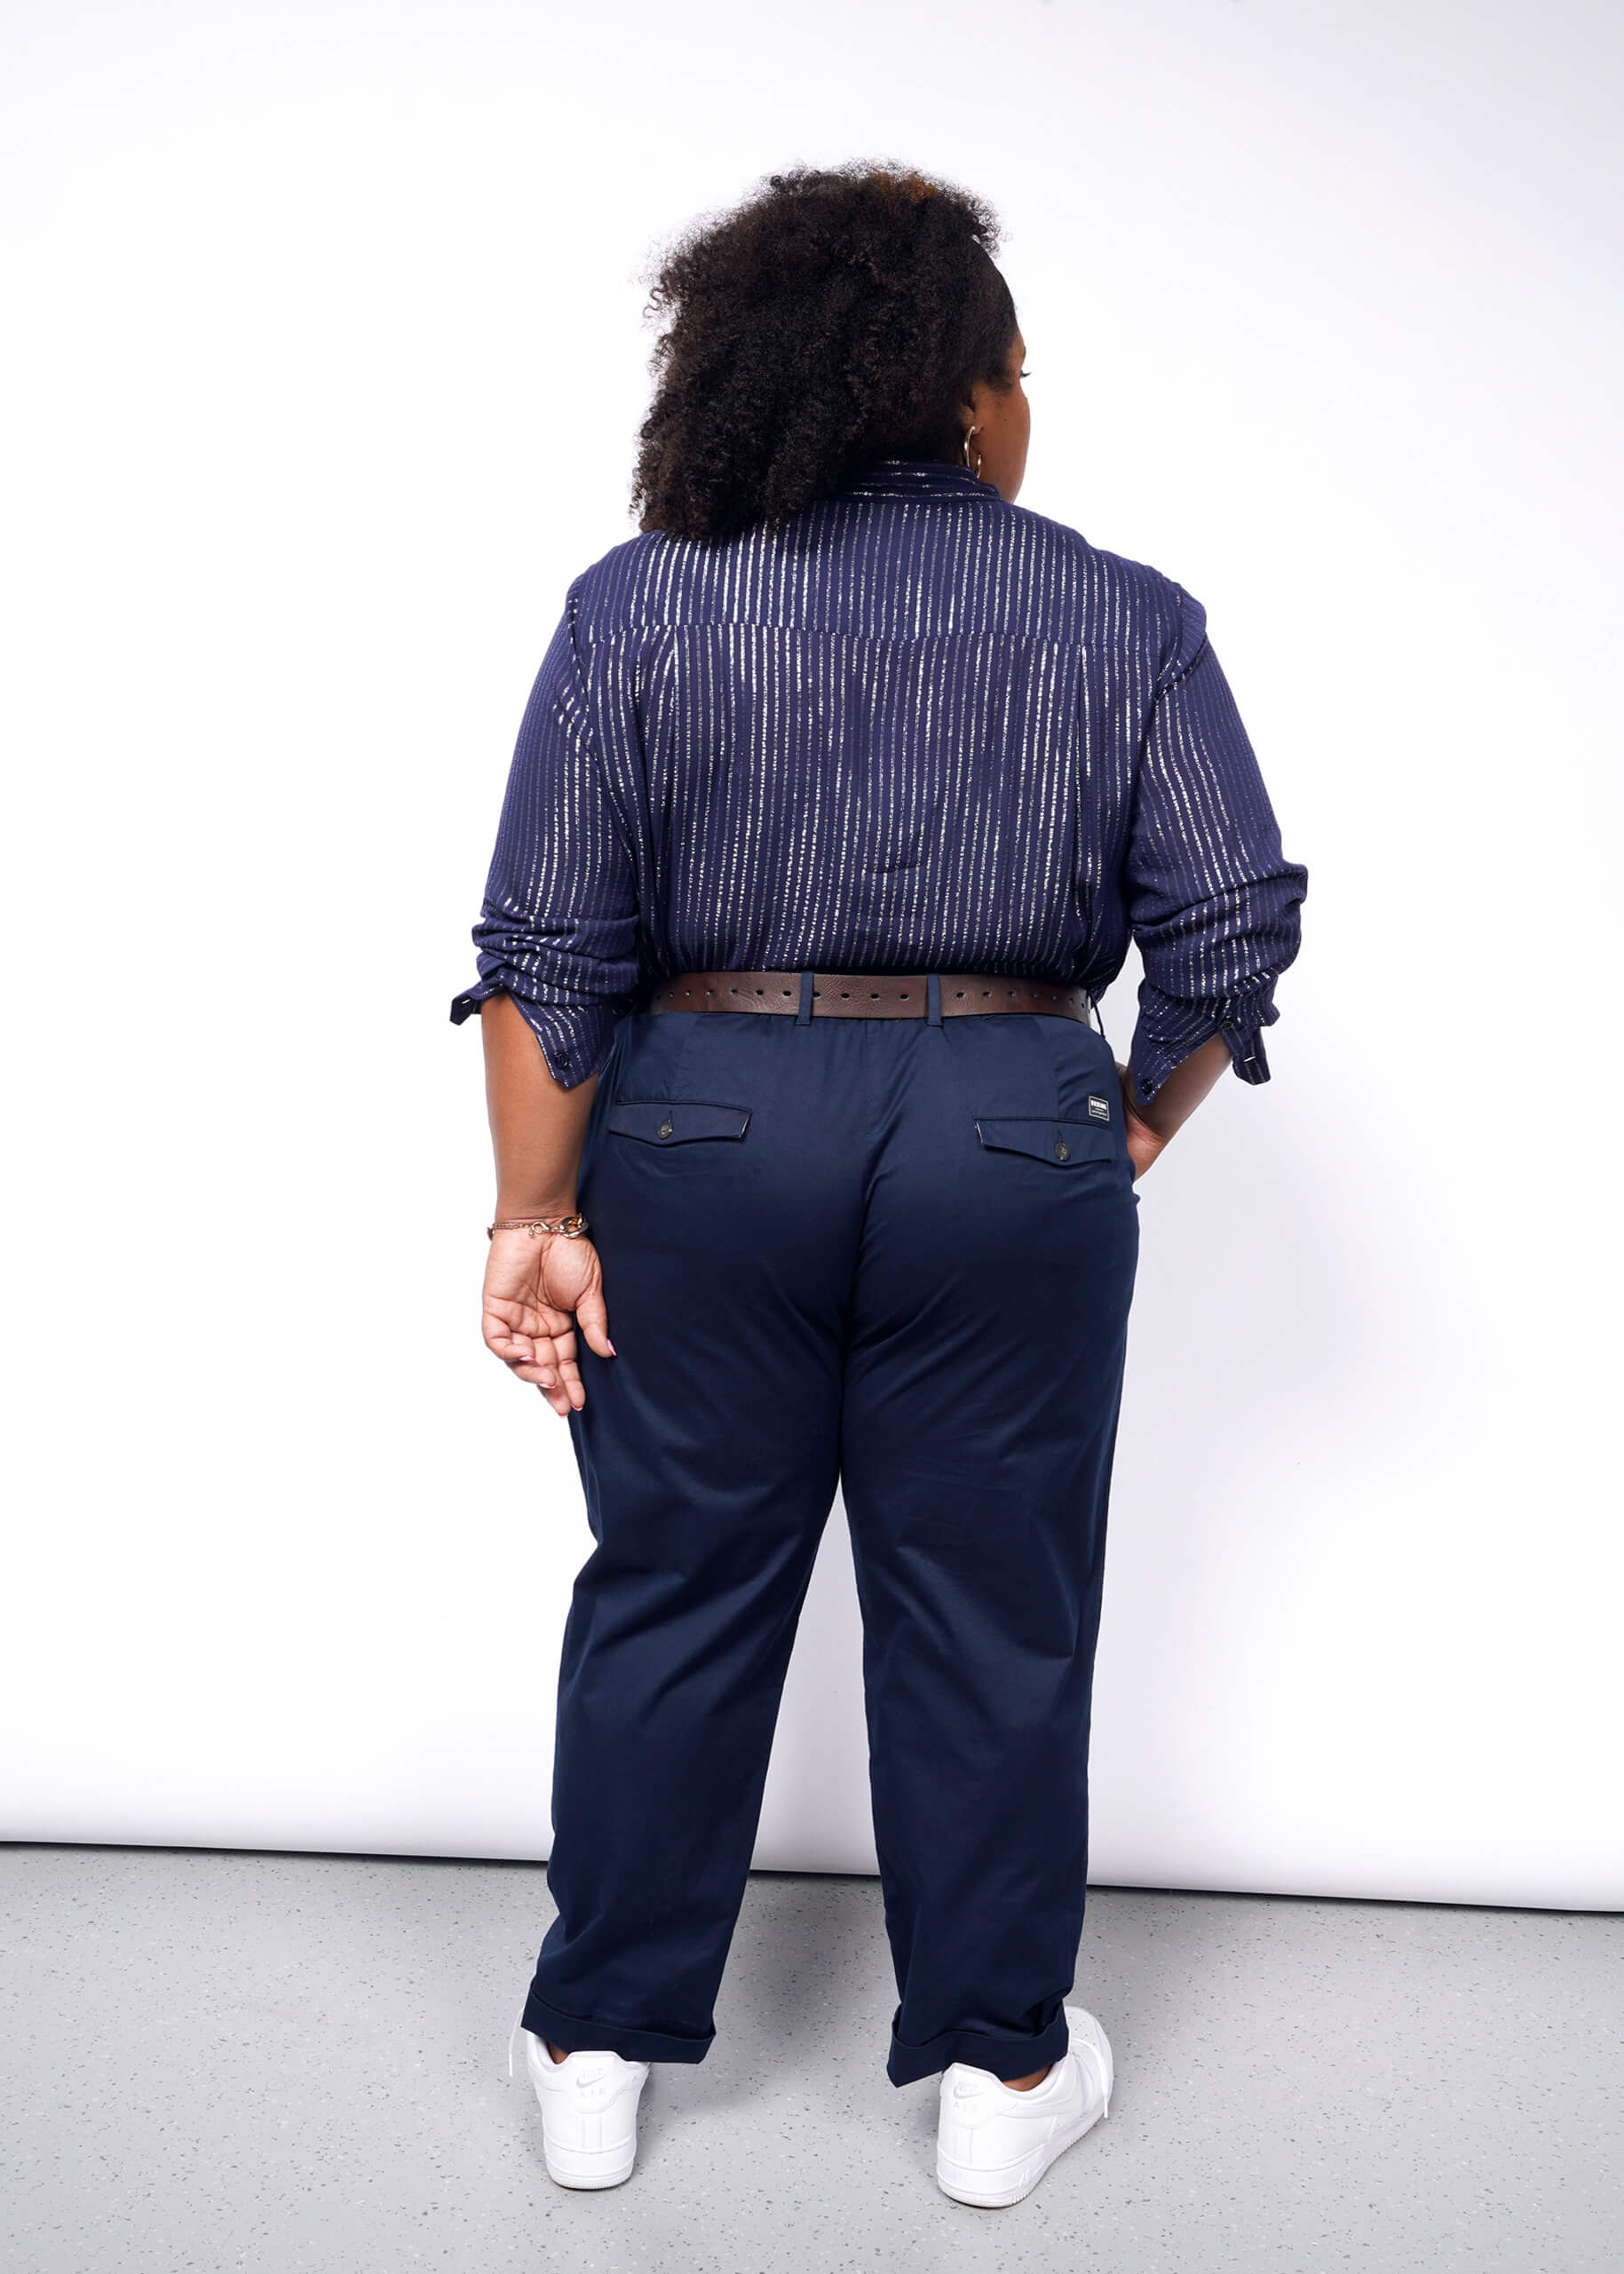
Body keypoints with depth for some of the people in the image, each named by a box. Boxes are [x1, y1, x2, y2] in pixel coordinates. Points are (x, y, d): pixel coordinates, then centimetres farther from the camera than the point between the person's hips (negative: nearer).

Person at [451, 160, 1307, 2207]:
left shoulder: (639, 604, 1)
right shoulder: (1128, 618, 1)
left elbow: (548, 954, -4)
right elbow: (1232, 929, -2)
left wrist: (535, 1212, 0)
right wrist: (1132, 1135, 11)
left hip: (704, 1135, 1)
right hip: (1015, 1146, 0)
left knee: (676, 1592, 14)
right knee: (993, 1613, 12)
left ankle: (597, 2053, 29)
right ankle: (1001, 2069, 28)